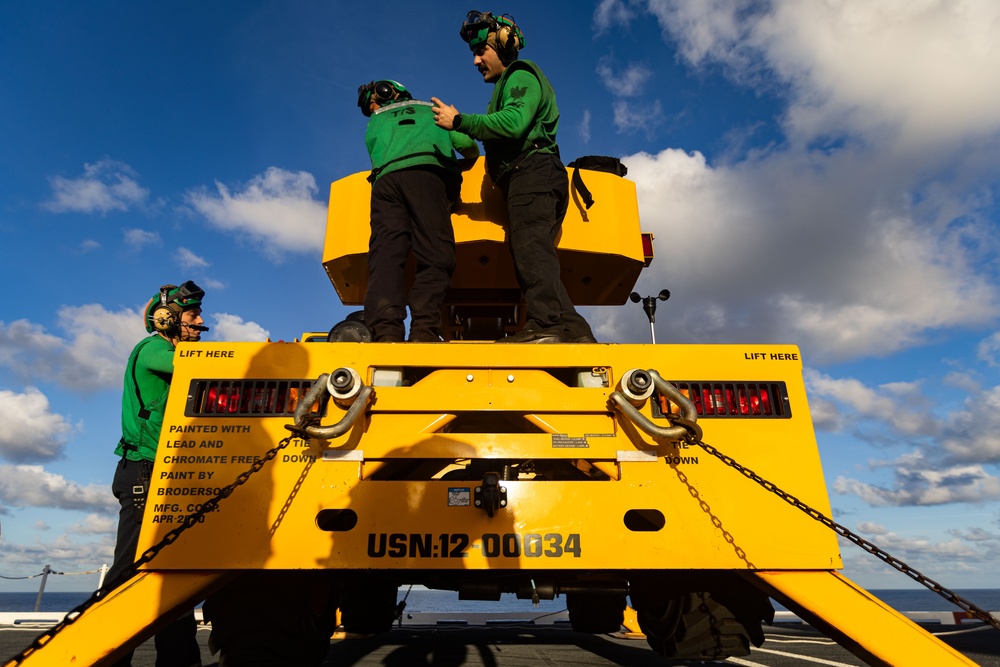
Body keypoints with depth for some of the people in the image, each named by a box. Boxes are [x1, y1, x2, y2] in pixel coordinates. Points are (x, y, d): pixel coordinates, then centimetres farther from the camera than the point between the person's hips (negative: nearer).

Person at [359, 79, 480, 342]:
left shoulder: (374, 123, 35)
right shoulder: (432, 111, 33)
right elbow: (467, 145, 20)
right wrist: (466, 164, 41)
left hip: (384, 180, 2)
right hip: (425, 174, -2)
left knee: (385, 256, -12)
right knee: (434, 256, -12)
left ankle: (385, 333, -33)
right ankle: (424, 330, -33)